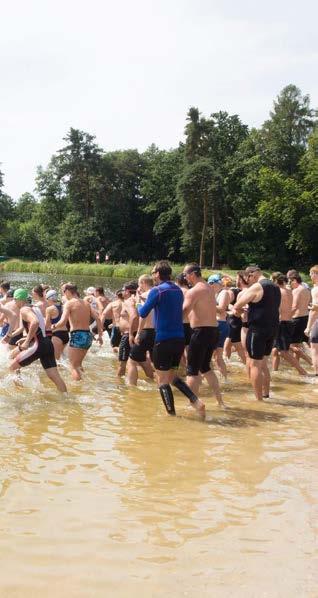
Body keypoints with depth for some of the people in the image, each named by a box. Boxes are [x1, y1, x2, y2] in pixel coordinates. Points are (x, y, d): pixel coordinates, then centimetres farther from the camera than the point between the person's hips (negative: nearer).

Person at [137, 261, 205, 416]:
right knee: (172, 376, 20)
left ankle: (172, 414, 3)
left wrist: (138, 305, 15)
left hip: (163, 340, -7)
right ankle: (195, 401, 4)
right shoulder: (178, 291, 11)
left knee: (163, 380, 4)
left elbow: (143, 313, -8)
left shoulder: (157, 291, -10)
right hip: (179, 339, 7)